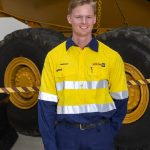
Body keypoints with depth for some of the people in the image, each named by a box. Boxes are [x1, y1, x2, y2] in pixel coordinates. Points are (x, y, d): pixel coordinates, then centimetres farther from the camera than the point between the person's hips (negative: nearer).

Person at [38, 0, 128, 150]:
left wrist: (108, 133, -1)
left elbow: (120, 99, 5)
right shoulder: (53, 56, -2)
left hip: (100, 133, 0)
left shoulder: (112, 57, -2)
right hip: (66, 134, 1)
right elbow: (46, 103, -2)